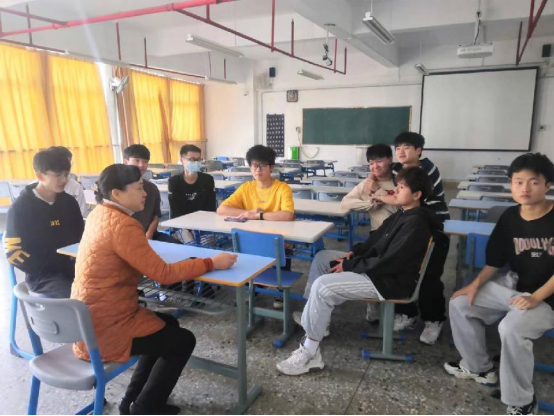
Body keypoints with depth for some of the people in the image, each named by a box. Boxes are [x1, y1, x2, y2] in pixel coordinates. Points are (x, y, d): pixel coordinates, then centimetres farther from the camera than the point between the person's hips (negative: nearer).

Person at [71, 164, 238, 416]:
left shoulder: (99, 214, 3)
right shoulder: (121, 225, -26)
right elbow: (163, 274, -24)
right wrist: (211, 263, -16)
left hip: (89, 320, 9)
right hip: (105, 329, -9)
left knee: (167, 324, 22)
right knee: (183, 341, 5)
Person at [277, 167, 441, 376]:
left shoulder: (415, 224, -22)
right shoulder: (404, 214, 9)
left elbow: (389, 262, -26)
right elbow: (377, 240, 17)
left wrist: (350, 265, -18)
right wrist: (354, 253, 1)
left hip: (390, 280, -11)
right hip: (380, 267, 11)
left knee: (322, 287, -24)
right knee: (322, 258, 11)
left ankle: (310, 353, -14)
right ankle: (316, 318, 16)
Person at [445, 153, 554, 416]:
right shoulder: (510, 218, -1)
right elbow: (495, 261, 5)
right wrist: (476, 284, -8)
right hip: (512, 285, 7)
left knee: (511, 328, -32)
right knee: (460, 304, -1)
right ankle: (479, 368, 18)